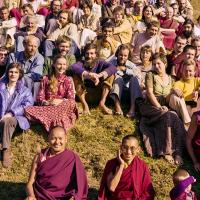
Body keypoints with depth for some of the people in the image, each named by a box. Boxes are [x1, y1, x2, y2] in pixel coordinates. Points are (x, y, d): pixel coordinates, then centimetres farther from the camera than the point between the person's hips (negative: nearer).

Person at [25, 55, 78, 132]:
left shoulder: (68, 80, 12)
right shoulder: (46, 79, 13)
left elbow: (71, 100, 1)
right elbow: (39, 98, 6)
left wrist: (61, 101, -19)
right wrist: (47, 102, -15)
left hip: (62, 108, 0)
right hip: (46, 108, 1)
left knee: (71, 104, -35)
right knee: (28, 111, -29)